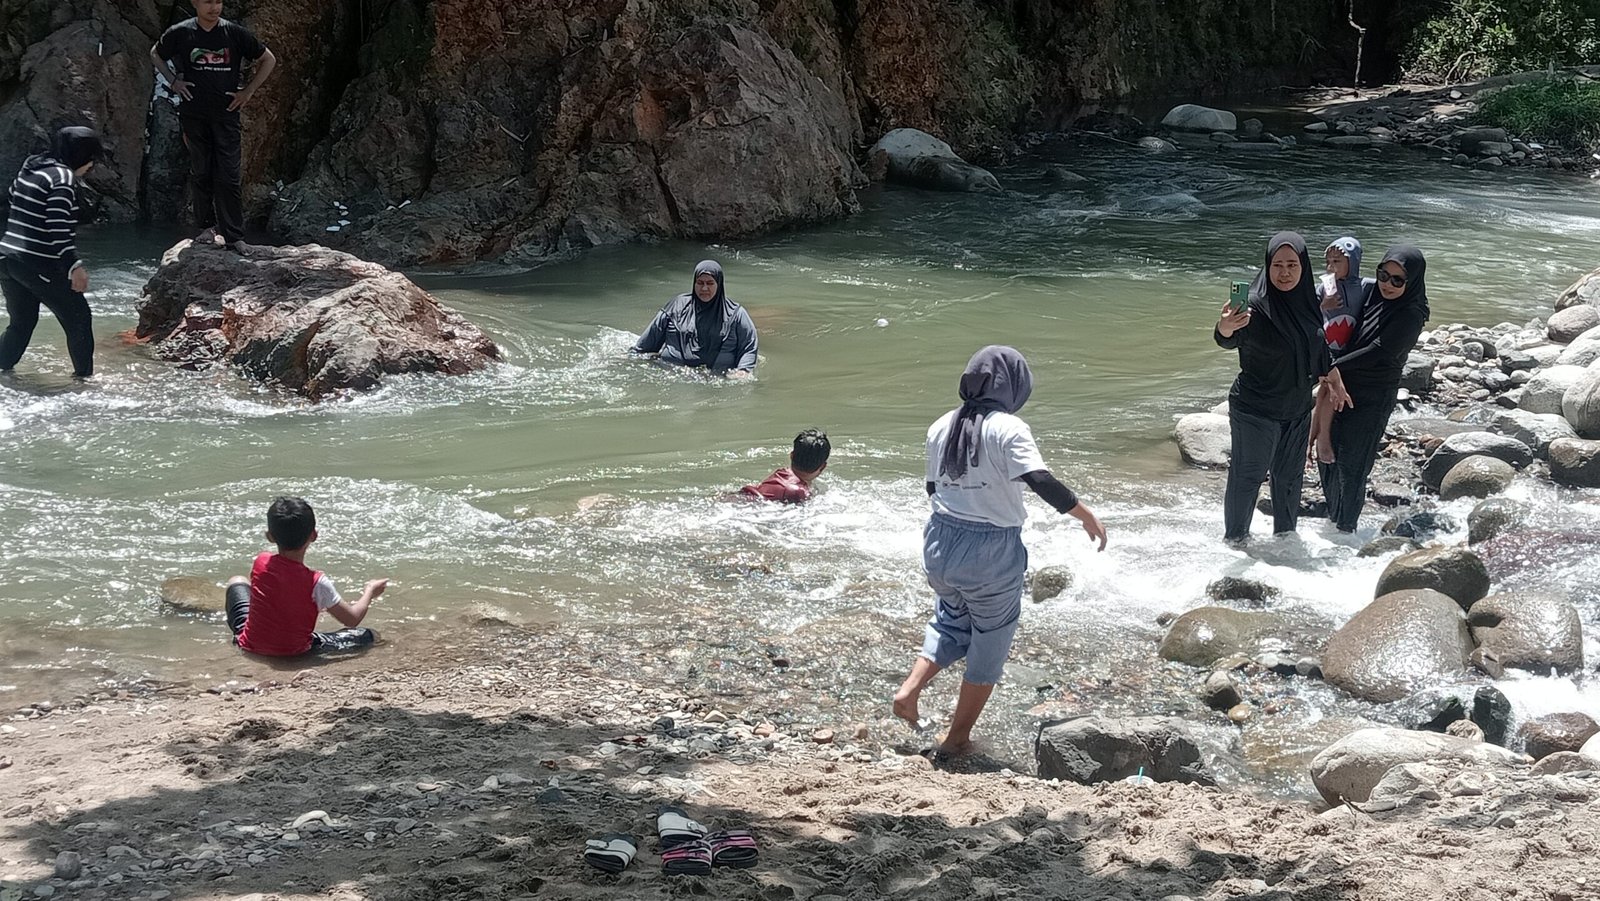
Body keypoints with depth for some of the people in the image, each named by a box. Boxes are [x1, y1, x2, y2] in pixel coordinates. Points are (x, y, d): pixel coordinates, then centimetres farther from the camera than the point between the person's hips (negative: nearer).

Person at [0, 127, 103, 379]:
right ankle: (84, 375, 8)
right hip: (38, 265, -8)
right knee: (78, 317, 5)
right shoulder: (63, 178, -12)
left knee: (21, 321, 21)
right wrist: (74, 266, -22)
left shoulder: (29, 169, 14)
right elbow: (58, 229, -20)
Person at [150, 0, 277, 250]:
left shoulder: (235, 33, -3)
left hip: (226, 113, -1)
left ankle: (234, 236, -3)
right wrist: (173, 81, 5)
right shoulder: (180, 33, -2)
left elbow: (268, 60, 8)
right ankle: (207, 227, 18)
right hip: (193, 114, 1)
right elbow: (155, 54, 17)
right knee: (200, 173, 7)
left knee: (228, 176, -4)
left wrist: (248, 91, 2)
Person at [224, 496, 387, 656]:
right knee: (371, 636, 5)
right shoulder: (316, 583, -25)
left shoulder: (261, 562, -16)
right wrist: (370, 592, 6)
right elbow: (352, 619, -12)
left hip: (250, 645, 2)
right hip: (295, 652, -2)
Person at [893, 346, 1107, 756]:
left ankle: (910, 689, 8)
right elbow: (1042, 482, -26)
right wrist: (1087, 515, -18)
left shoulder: (943, 427, 3)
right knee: (989, 643, 13)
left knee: (951, 620, 29)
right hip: (991, 552, -5)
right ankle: (957, 739, 19)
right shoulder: (1007, 429, -15)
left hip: (941, 543, 6)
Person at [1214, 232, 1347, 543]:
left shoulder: (1308, 301, -3)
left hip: (1297, 408, 7)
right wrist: (1225, 328, -63)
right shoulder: (1256, 304, -23)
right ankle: (1235, 539, 16)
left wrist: (1332, 381, 21)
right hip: (1256, 410, -7)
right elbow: (1230, 340, -41)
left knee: (1289, 476, 21)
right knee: (1247, 477, 1)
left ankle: (1286, 535, 39)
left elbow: (1319, 346, 13)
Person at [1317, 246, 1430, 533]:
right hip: (1343, 390, 7)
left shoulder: (1410, 316, -17)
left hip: (1373, 399, -7)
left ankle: (1346, 528, 17)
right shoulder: (1371, 294, 3)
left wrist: (1331, 367, -20)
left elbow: (1377, 351, -22)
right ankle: (1333, 518, 33)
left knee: (1351, 465, 1)